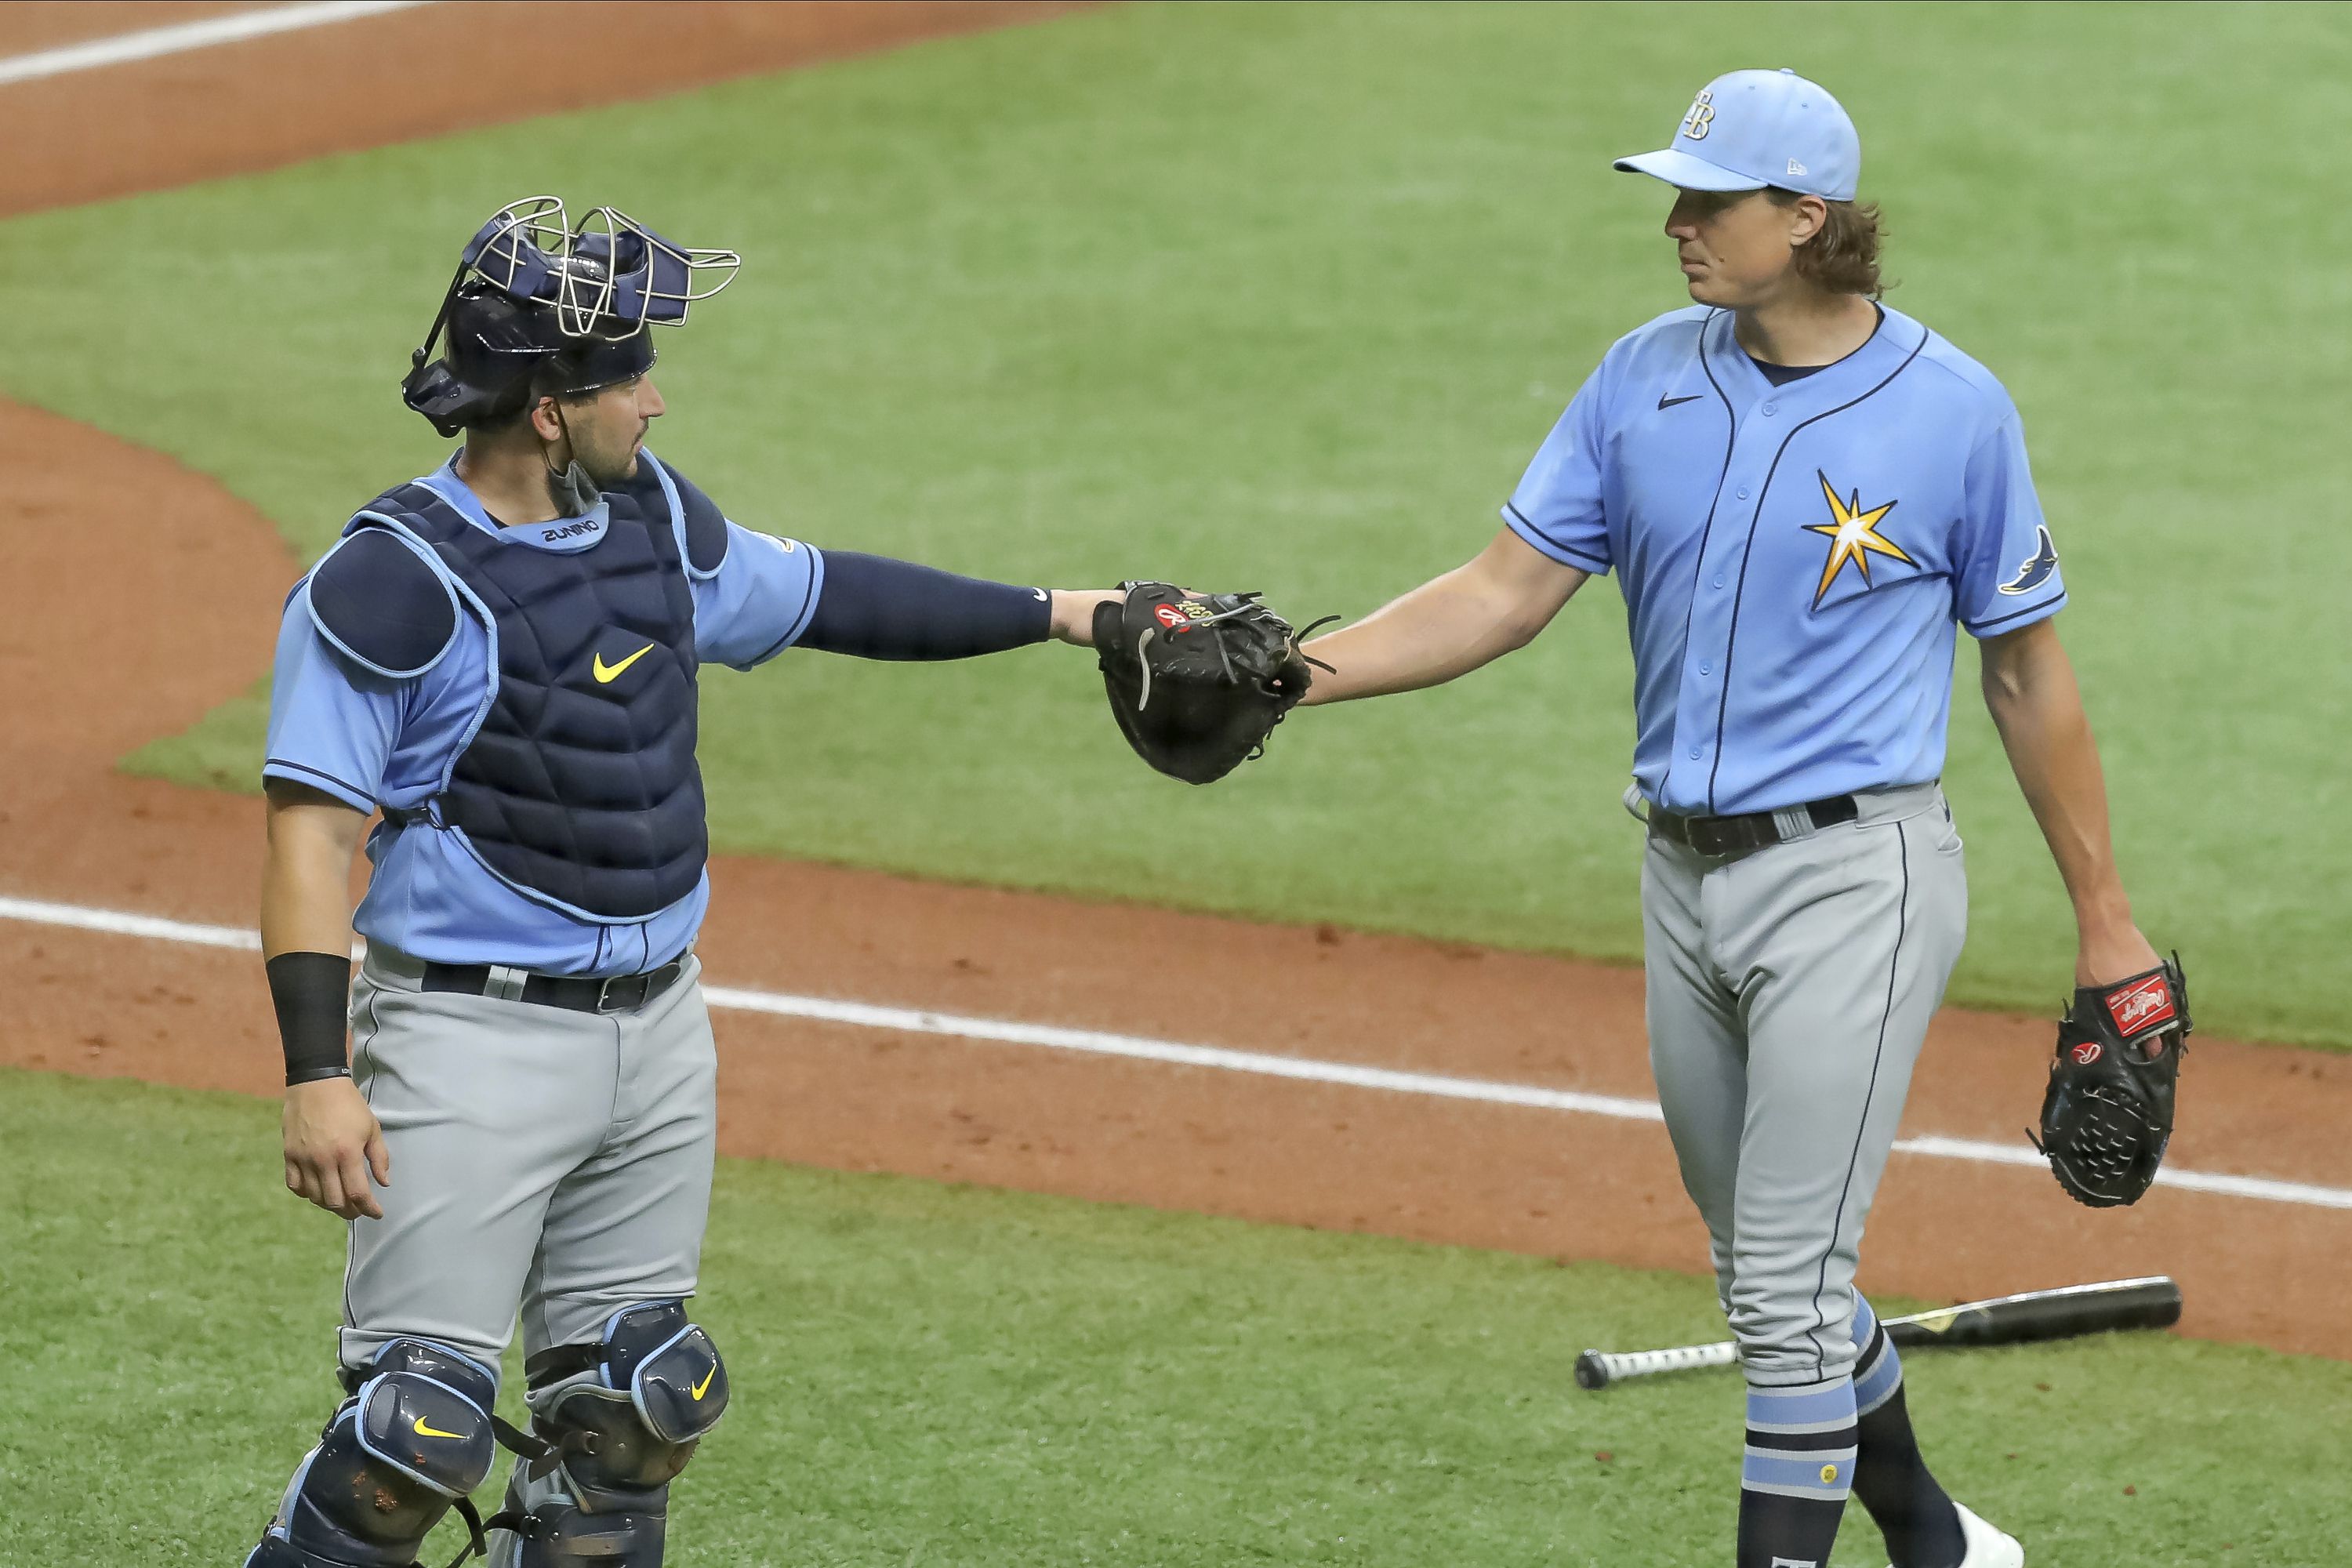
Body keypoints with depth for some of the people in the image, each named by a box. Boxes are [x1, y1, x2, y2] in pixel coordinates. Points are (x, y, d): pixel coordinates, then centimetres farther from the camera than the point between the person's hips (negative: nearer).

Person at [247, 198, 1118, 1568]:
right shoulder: (392, 582, -15)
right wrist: (319, 1073, -24)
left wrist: (1057, 615, 23)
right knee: (424, 1419, -12)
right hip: (474, 1035, -8)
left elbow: (818, 594, 23)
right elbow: (313, 829, -16)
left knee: (634, 1404, 12)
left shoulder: (652, 516, 8)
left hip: (659, 1029, 8)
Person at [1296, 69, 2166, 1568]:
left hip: (1854, 881, -6)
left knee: (1791, 1288, -10)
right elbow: (1508, 592, 2)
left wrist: (2106, 919, 1)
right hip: (1688, 881, 6)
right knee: (1771, 1286, 16)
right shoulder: (1649, 378, 4)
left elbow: (2030, 670, -1)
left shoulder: (1952, 409, -8)